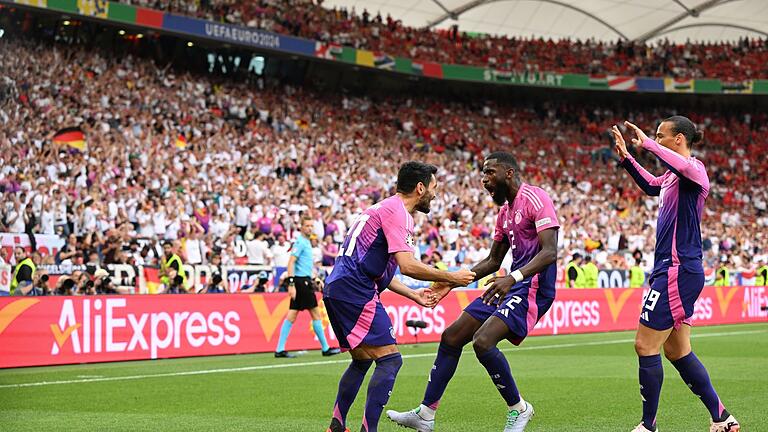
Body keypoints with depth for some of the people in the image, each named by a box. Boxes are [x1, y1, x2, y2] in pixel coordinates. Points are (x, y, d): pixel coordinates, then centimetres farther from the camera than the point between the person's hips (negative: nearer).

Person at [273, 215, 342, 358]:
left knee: (292, 316, 5)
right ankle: (325, 348, 5)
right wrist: (291, 284, -24)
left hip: (303, 281, 9)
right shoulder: (300, 242, -11)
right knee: (316, 314, -2)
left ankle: (280, 350, 2)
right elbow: (291, 262, -18)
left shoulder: (306, 242, 17)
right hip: (302, 281, -9)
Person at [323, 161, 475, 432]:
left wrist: (413, 295, 24)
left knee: (362, 360, 21)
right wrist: (452, 277, -9)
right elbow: (408, 266, -19)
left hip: (337, 288, 11)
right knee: (389, 359, -10)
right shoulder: (397, 211, -9)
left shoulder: (387, 209, 22)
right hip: (355, 291, -11)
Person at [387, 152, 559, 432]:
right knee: (451, 337, 7)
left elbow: (550, 252, -22)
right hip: (511, 285, 10)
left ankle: (518, 409, -6)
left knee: (483, 341, -26)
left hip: (533, 286, -10)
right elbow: (493, 261, 27)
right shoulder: (505, 210, 18)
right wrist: (453, 282, 19)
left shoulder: (535, 199, -11)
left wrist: (513, 278, -34)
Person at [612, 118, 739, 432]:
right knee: (677, 351, 13)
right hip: (674, 271, 10)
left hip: (678, 272, -10)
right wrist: (626, 158, 28)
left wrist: (648, 144, -30)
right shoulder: (672, 176, 16)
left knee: (646, 345, -7)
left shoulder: (694, 169, -12)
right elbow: (651, 185, 38)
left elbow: (685, 167, -39)